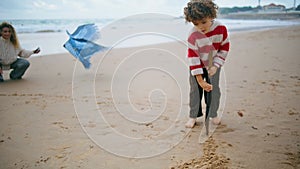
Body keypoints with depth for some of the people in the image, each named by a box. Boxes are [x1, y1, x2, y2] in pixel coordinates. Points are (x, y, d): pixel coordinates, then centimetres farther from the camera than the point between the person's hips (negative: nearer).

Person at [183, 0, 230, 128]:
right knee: (195, 90, 2)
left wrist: (216, 65, -16)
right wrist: (200, 80, -27)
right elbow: (193, 57, -25)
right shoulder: (193, 36, -27)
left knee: (214, 90, 4)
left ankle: (213, 114, 25)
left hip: (213, 65, 1)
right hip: (197, 67, -1)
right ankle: (193, 115, 18)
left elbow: (224, 48, -9)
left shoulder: (221, 29, -22)